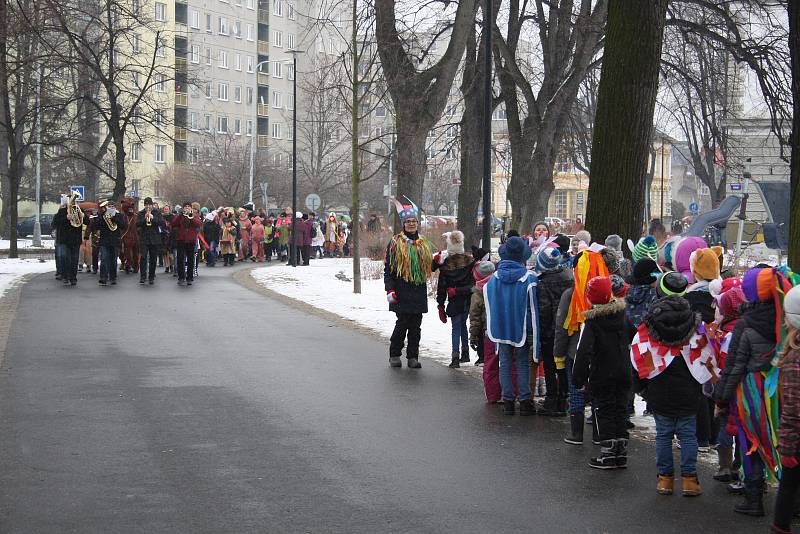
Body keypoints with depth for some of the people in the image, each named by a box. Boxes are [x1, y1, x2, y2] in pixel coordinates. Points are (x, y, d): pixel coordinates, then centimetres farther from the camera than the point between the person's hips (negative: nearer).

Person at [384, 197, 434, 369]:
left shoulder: (424, 244, 15)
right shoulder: (395, 243, -1)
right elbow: (388, 269, -3)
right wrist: (390, 290, -10)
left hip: (419, 292, 4)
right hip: (402, 291, -4)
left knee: (415, 326, 5)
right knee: (402, 324, -5)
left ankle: (413, 357, 11)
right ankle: (394, 355, 11)